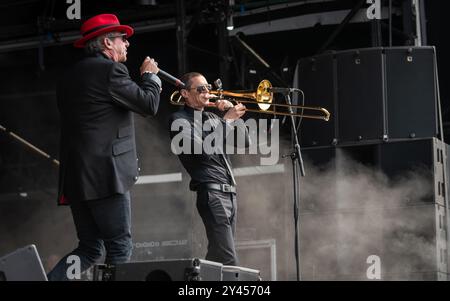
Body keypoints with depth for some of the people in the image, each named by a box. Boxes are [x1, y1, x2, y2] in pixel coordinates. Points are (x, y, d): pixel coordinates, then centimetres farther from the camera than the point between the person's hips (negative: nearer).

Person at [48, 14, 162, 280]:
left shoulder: (72, 75, 19)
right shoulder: (110, 70, -8)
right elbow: (149, 104, -8)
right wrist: (150, 75, 9)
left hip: (75, 177, 8)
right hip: (105, 173, -8)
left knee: (90, 249, 11)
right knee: (120, 248, -4)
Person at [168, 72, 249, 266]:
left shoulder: (211, 118, 21)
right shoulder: (179, 120, -2)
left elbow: (244, 142, 19)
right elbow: (203, 151, -16)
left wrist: (234, 114, 6)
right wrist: (226, 120, -12)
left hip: (229, 193, 8)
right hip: (211, 192, -8)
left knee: (217, 256, 7)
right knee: (228, 260, -18)